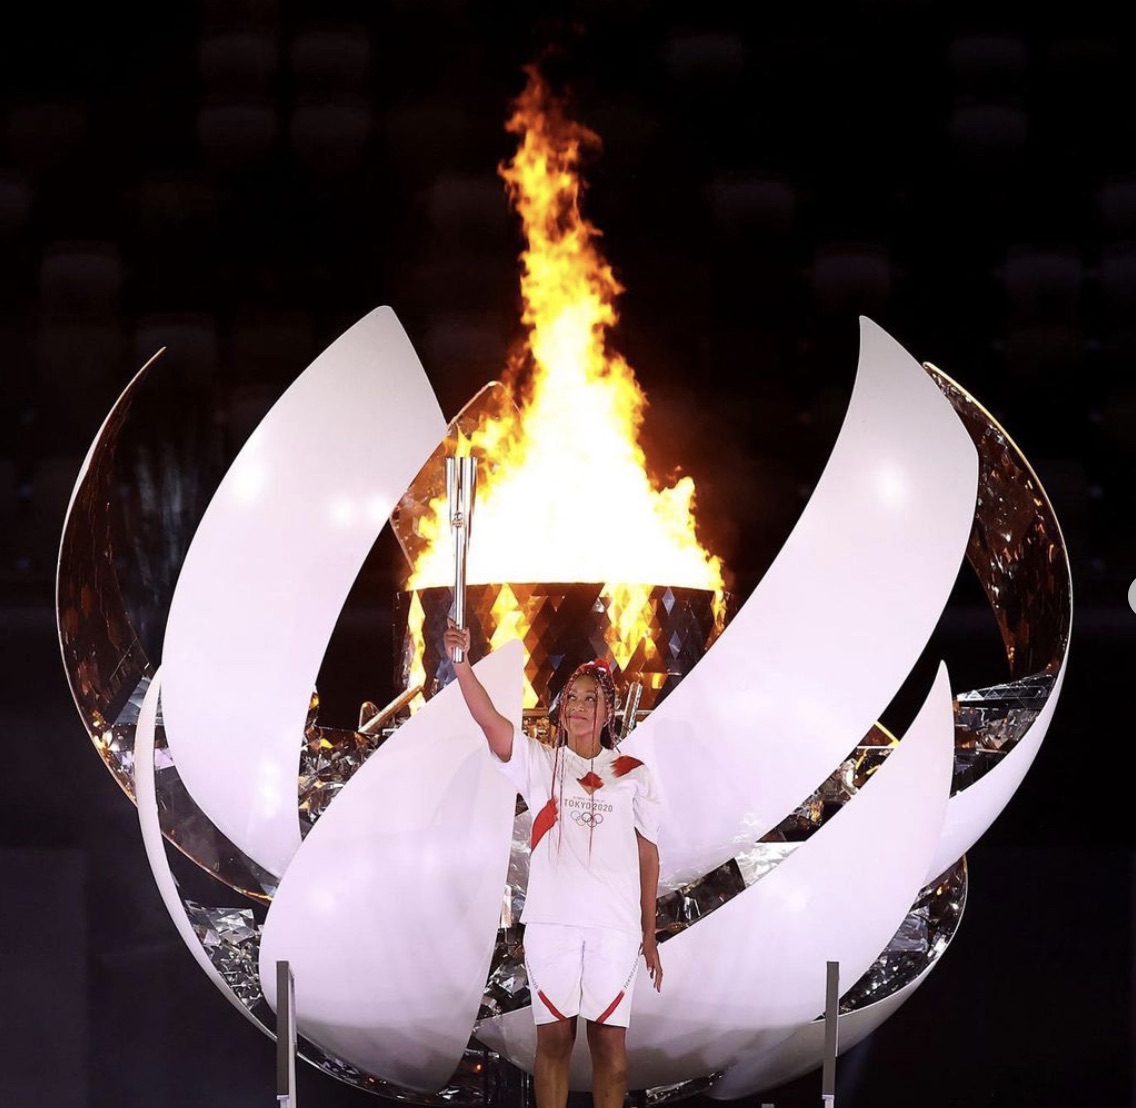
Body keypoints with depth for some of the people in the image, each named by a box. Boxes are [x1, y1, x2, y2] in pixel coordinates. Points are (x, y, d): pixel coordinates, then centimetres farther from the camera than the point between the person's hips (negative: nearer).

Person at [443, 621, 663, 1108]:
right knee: (553, 1036, 3)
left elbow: (647, 853, 10)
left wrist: (649, 933, 7)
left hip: (614, 925, 0)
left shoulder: (633, 774, 8)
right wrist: (462, 664, -27)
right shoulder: (540, 763, 5)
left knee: (610, 1038, 2)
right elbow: (489, 721, -11)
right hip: (551, 921, 0)